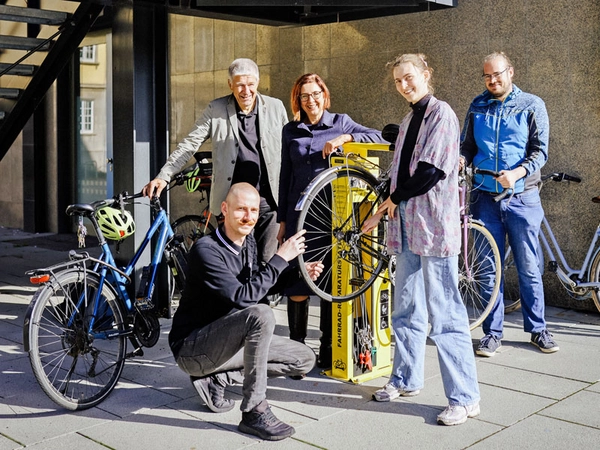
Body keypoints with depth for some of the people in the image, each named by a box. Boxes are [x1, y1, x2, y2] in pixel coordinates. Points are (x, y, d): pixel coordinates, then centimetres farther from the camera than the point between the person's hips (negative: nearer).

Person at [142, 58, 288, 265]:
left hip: (269, 199, 1)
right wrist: (163, 176, -9)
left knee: (267, 260, 4)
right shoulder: (216, 110, 0)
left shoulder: (275, 107, 3)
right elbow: (189, 144, 0)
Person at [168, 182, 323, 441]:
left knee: (304, 360, 2)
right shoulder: (206, 250, -23)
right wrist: (281, 258, -26)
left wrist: (297, 274, 0)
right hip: (191, 349, -8)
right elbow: (243, 297, -31)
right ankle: (254, 411, -24)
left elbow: (259, 285, 15)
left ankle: (216, 379, 2)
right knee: (261, 314, -34)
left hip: (225, 340, 9)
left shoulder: (248, 243, 3)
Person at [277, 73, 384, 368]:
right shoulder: (291, 131, 12)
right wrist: (282, 219, 12)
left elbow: (378, 137, -5)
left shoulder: (340, 123, 6)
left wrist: (345, 137, -19)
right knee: (297, 285, -1)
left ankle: (329, 352, 13)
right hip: (299, 213, 2)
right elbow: (285, 177, 14)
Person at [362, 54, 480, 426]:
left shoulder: (441, 114, -7)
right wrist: (386, 210, 9)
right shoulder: (409, 121, 20)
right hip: (406, 225, 9)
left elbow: (430, 172, -16)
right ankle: (406, 380, 29)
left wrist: (395, 198, -5)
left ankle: (465, 398, 0)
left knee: (444, 314, -8)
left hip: (434, 226, -9)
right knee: (406, 311, 16)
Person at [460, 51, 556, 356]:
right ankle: (492, 333, 15)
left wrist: (517, 173, -22)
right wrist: (461, 159, -10)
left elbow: (540, 150, -5)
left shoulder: (532, 105, 1)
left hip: (521, 198, -2)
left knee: (528, 267, 3)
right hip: (486, 198, 3)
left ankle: (537, 329, 18)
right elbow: (467, 145, 13)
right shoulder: (478, 107, 10)